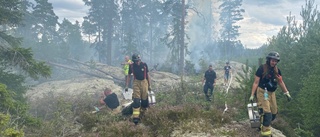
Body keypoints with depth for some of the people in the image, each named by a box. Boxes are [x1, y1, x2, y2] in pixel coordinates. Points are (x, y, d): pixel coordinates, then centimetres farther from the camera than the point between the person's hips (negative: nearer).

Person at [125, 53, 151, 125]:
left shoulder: (144, 65, -6)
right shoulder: (131, 66, -5)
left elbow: (148, 75, 3)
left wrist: (149, 85, 4)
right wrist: (126, 86, 1)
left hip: (144, 82, 1)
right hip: (136, 83, -1)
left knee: (144, 99, 5)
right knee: (136, 100, -10)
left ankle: (142, 114, 24)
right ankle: (135, 117, -14)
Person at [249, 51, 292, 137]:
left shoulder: (277, 70, 3)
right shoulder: (262, 69, -12)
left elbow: (280, 82, 11)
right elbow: (256, 82, -12)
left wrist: (287, 93, 7)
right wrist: (252, 95, -14)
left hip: (271, 93, 6)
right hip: (262, 92, -6)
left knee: (274, 113, 8)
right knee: (267, 113, -15)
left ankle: (263, 125, 32)